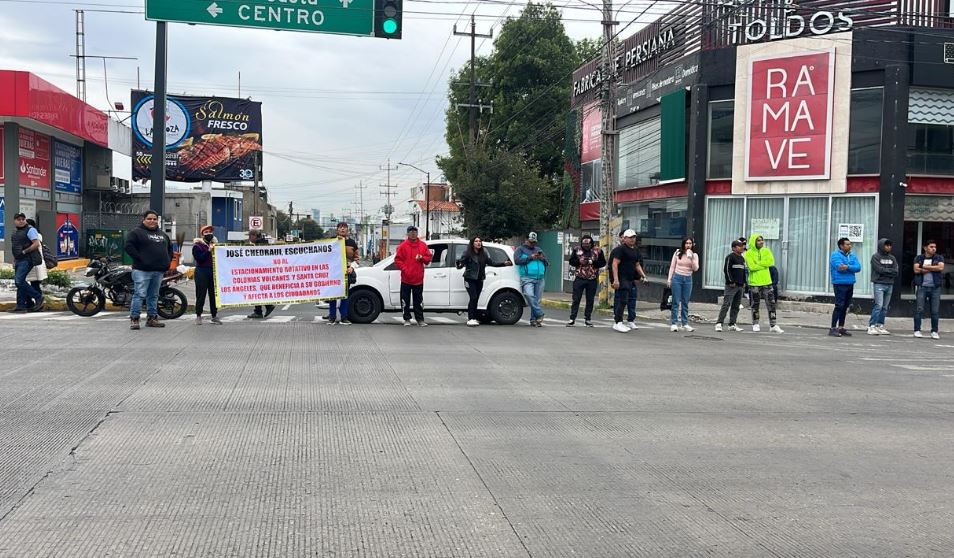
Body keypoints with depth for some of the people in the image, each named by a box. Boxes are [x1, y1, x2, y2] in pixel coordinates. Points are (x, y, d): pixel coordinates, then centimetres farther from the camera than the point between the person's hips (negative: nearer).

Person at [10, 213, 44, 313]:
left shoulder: (30, 230, -7)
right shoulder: (15, 233, 20)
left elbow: (36, 244, -17)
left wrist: (24, 251, -17)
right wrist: (14, 260, 21)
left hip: (26, 260, -9)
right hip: (18, 260, 9)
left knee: (19, 281, -18)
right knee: (20, 282, 7)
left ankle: (38, 297, -9)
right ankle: (21, 306, 10)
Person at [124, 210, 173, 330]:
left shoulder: (162, 234, 20)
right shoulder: (136, 232, -2)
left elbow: (170, 247, 30)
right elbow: (129, 247, -11)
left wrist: (168, 261, 14)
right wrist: (140, 259, -16)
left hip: (159, 271, 7)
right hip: (142, 270, -7)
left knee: (154, 296, 12)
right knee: (139, 294, -10)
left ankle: (152, 318, 19)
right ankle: (134, 319, -6)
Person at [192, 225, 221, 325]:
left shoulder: (215, 244, 15)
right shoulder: (197, 245, 0)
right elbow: (199, 258, -14)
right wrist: (209, 251, -18)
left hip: (213, 271, 5)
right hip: (202, 272, -4)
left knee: (214, 294, 5)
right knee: (201, 295, -2)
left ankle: (214, 316, 12)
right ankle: (198, 316, 5)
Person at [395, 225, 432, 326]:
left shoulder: (423, 245, 8)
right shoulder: (403, 246, -1)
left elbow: (429, 257, 10)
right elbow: (397, 260, -4)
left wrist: (422, 258, -10)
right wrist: (404, 269, -13)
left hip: (418, 279, 2)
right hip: (406, 278, -2)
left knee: (419, 300, 7)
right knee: (405, 300, 3)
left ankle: (419, 319, 13)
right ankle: (407, 319, 13)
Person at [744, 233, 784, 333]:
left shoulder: (766, 251, 7)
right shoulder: (749, 253, -4)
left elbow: (771, 261, -9)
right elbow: (751, 266, -17)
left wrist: (758, 263, -14)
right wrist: (764, 264, -13)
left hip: (766, 281, 3)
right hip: (754, 282, -3)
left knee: (771, 303, -1)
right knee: (755, 304, 6)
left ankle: (773, 325, 2)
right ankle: (755, 324, 18)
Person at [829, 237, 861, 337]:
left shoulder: (852, 256, 14)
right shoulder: (835, 255, -6)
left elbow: (858, 267, -2)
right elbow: (839, 267, -21)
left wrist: (847, 267, -18)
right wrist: (852, 268, -10)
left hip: (850, 284, 7)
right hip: (840, 284, -7)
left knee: (845, 307, 10)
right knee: (839, 306, -11)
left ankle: (841, 327, 17)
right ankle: (833, 328, -9)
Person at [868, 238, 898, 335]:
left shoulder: (892, 258, 15)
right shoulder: (876, 256, -1)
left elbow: (896, 271, 5)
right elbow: (879, 269, -12)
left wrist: (885, 271, -8)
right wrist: (890, 271, -2)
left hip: (889, 285, 6)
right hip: (879, 284, -6)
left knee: (885, 307, 6)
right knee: (879, 305, -14)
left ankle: (880, 326, 11)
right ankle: (872, 326, -13)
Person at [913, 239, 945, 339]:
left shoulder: (939, 258, 10)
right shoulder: (919, 258, 9)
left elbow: (940, 267, -9)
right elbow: (916, 270, -6)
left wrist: (925, 266, -6)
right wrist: (933, 268, -6)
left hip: (935, 287, 1)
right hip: (922, 287, -1)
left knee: (935, 311, 0)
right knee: (919, 309, -4)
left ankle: (934, 332, 6)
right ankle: (917, 330, 1)